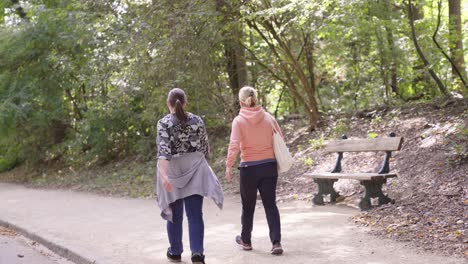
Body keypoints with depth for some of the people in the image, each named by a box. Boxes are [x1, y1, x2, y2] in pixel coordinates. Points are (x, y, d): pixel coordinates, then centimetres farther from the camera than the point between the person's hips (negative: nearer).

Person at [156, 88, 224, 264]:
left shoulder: (164, 123, -8)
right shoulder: (197, 121, 1)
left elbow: (163, 150, -21)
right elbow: (205, 149, 6)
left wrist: (164, 174, -29)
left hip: (173, 172, -1)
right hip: (194, 171, 1)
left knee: (175, 215, 13)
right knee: (195, 215, 1)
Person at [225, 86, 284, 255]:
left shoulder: (239, 121, -9)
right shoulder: (268, 118, 1)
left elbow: (234, 145, -17)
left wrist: (228, 166, -12)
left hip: (249, 167, -2)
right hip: (269, 166, 2)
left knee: (248, 206, 14)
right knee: (270, 204, 7)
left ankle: (246, 240, 30)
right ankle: (276, 242, -2)